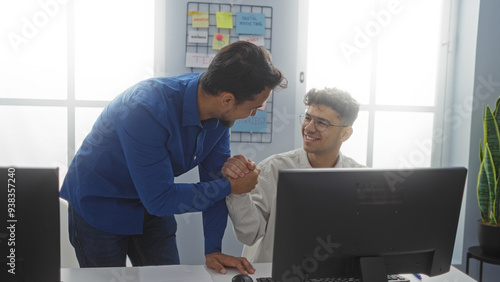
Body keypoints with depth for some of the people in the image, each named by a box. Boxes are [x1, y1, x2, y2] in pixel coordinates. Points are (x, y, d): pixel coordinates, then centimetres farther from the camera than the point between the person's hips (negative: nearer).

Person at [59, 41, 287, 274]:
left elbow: (215, 178, -9)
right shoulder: (147, 111, -37)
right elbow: (160, 199, -32)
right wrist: (230, 186, -25)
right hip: (98, 205, -5)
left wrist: (213, 251, -12)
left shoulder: (218, 112, -15)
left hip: (151, 209, 6)